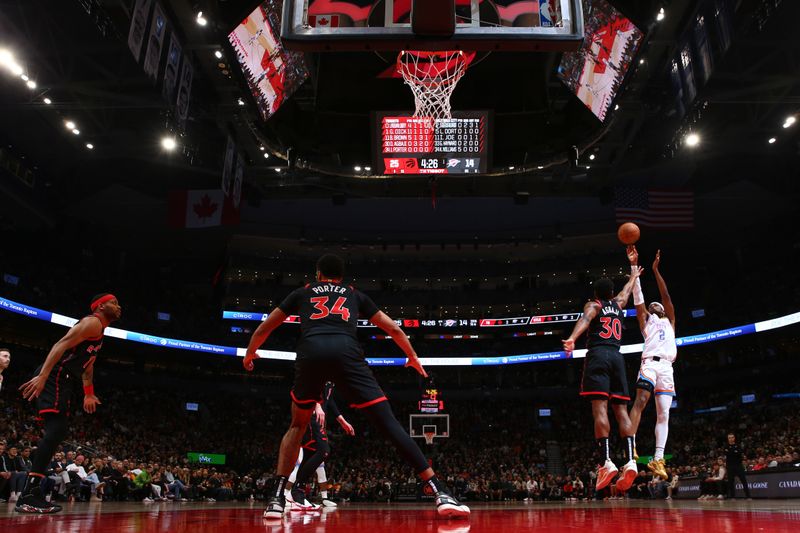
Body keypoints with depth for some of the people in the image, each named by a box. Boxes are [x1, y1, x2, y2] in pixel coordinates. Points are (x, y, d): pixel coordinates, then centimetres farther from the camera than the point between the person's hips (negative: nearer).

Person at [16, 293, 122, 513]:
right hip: (54, 377, -11)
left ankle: (31, 492, 13)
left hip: (62, 380, 11)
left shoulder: (98, 331, 26)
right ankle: (28, 496, -20)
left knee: (57, 432, 10)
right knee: (55, 430, -18)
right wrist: (42, 376, -31)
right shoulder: (93, 322, -7)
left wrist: (89, 394, 36)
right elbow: (62, 344, -20)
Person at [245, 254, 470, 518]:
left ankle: (276, 498, 13)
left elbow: (263, 329, 38)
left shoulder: (302, 293, 32)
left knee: (298, 425, 24)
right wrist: (413, 357, 50)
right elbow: (394, 330, 34)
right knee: (389, 423, -1)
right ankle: (441, 493, -10)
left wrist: (250, 353, 58)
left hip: (310, 353, 1)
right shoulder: (356, 295, 32)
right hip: (346, 352, -1)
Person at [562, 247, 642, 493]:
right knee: (621, 410, 1)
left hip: (598, 355, -4)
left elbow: (585, 320, -14)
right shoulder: (618, 304, 23)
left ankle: (606, 461, -25)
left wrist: (573, 338, -33)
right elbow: (628, 288, 45)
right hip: (617, 356, 5)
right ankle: (630, 460, -14)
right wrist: (633, 266, 61)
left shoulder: (593, 305, 10)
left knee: (600, 407, -14)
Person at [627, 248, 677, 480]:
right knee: (640, 401, -22)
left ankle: (657, 458, -4)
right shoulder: (646, 319, 21)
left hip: (667, 367, 4)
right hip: (650, 363, -3)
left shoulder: (669, 321, 27)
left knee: (664, 414, -2)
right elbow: (638, 295, 12)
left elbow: (666, 295, 17)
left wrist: (655, 270, 12)